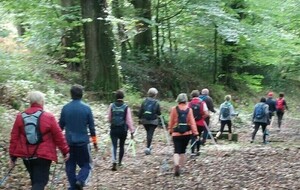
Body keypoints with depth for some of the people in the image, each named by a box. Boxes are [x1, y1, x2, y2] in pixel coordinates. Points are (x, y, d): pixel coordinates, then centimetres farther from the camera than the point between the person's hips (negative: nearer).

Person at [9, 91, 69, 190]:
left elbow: (14, 138, 3)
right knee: (40, 182, -3)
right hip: (43, 155, -5)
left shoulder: (20, 117, 1)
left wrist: (13, 156, 9)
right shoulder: (49, 117, -10)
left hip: (26, 156, 5)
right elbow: (59, 137, -5)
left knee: (35, 180, 21)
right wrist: (65, 151, 6)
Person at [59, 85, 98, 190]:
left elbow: (61, 126, 7)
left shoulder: (65, 108, -1)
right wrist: (94, 142, 6)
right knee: (86, 165, 8)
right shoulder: (86, 108, -7)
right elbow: (91, 127, -3)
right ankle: (80, 180, -16)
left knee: (70, 166, 13)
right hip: (83, 142, -2)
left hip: (69, 142, 2)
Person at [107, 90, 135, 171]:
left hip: (113, 129, 0)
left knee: (114, 146, -2)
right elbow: (129, 120, -8)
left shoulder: (111, 106, -3)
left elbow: (109, 118, 8)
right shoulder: (126, 107, -7)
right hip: (123, 129, 0)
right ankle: (120, 162, 29)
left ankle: (114, 162, -21)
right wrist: (132, 131, -3)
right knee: (121, 146, 17)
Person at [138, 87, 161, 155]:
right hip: (153, 121, -3)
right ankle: (148, 147, -10)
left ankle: (149, 146, 32)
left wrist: (140, 118, 12)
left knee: (148, 132, 20)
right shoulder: (156, 103, -8)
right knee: (150, 133, -2)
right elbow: (159, 113, -3)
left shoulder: (145, 101, -2)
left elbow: (140, 111, 0)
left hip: (144, 120, 3)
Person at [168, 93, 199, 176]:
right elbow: (192, 122, -5)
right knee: (183, 150, 17)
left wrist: (170, 130, 16)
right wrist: (196, 133, -5)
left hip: (176, 133, -2)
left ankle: (176, 165, -29)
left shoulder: (174, 109, -4)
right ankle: (181, 167, 22)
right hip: (187, 133, 2)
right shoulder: (189, 110, -2)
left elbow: (171, 121, 2)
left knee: (177, 151, -4)